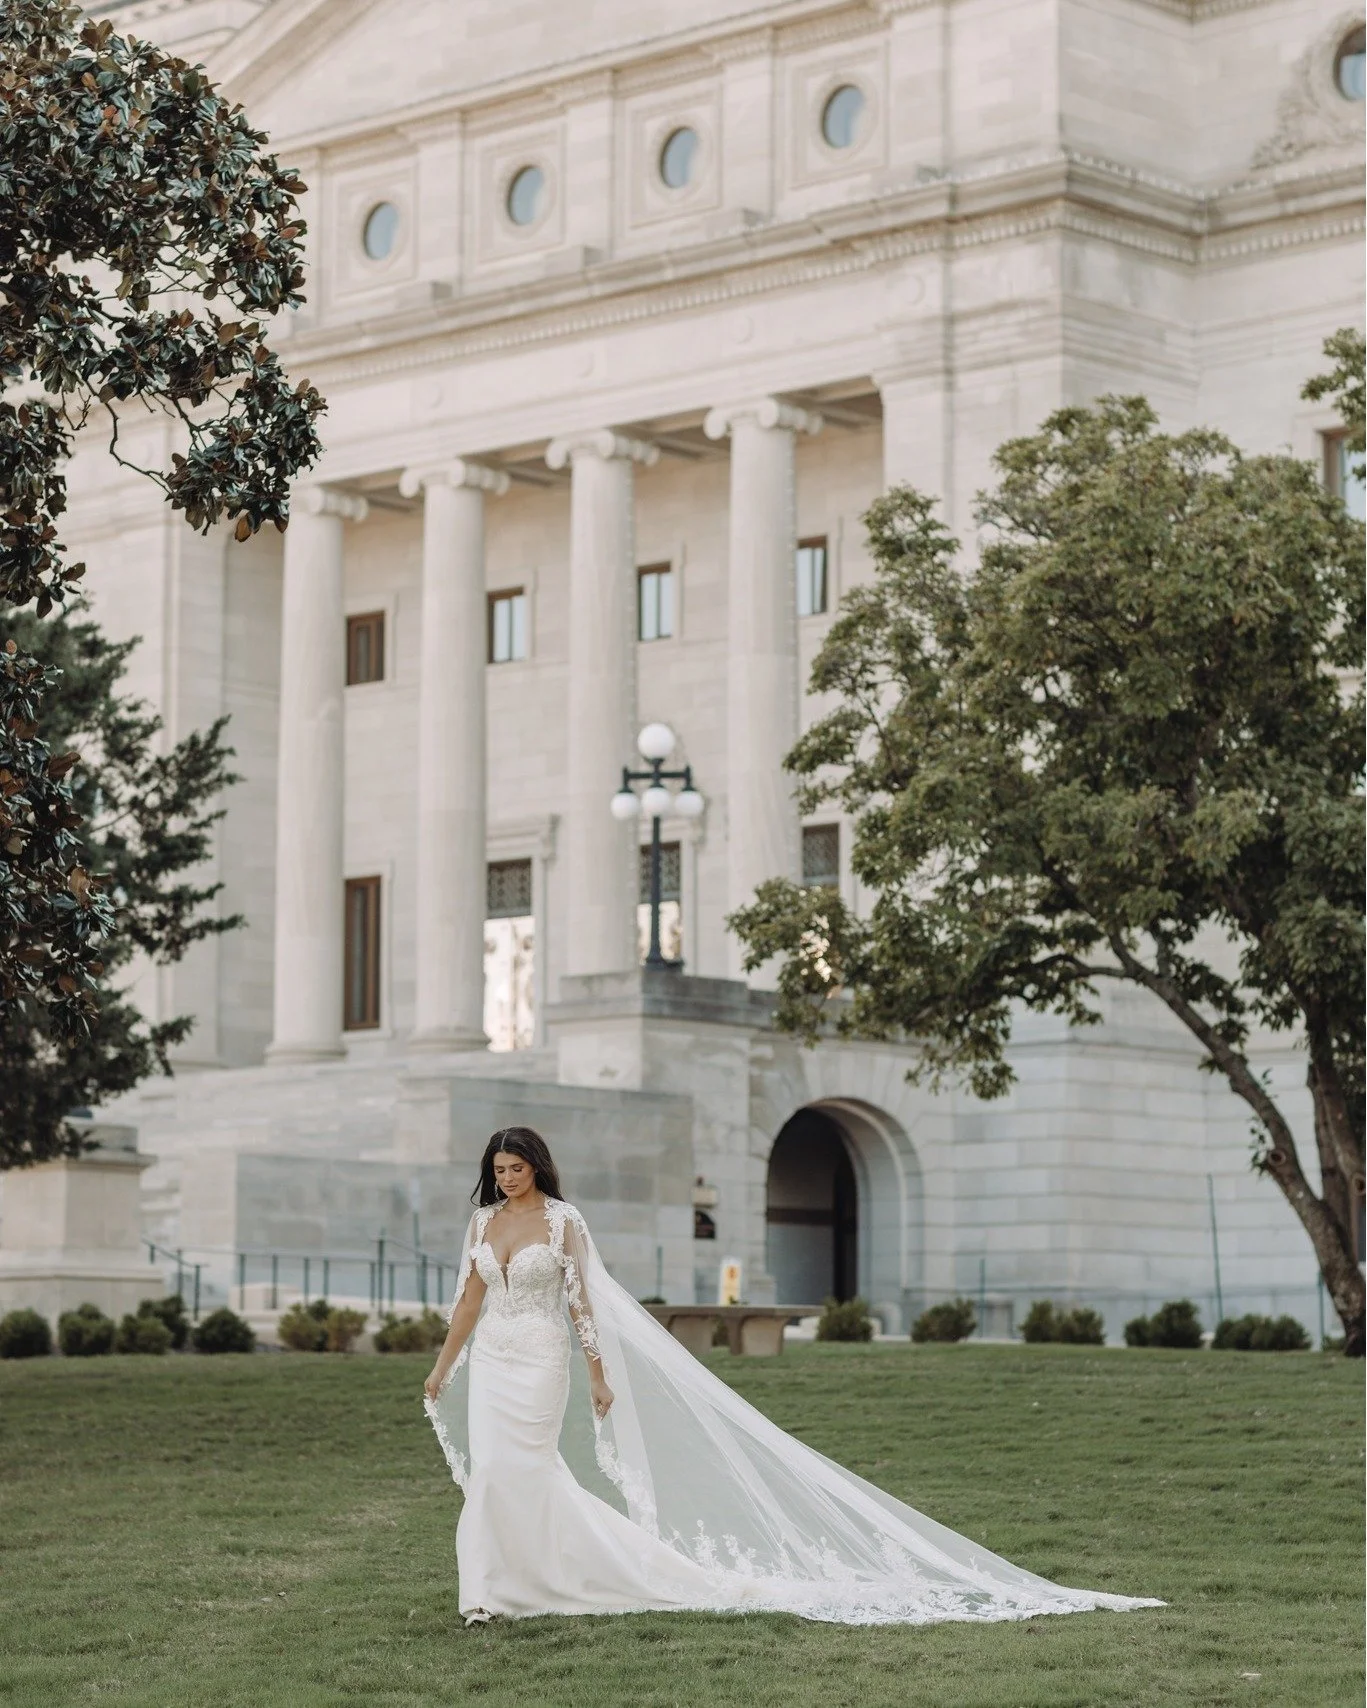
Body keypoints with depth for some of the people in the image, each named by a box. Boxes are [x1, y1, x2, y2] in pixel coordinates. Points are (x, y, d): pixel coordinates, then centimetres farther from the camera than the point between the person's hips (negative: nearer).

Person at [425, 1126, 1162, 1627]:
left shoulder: (562, 1221, -5)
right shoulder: (481, 1221, 9)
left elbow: (583, 1304, -4)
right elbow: (468, 1298, 15)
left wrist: (597, 1376, -5)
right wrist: (442, 1366, 12)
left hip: (539, 1363, -5)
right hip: (490, 1363, 5)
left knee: (516, 1475, -11)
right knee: (491, 1473, -3)